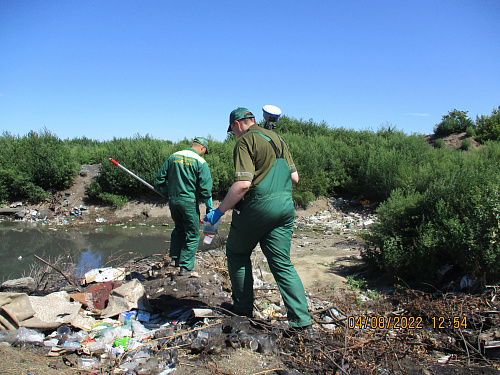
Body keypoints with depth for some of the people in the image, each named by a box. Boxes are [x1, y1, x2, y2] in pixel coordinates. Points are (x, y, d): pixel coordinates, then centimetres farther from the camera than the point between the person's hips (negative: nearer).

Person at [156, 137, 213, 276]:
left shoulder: (173, 157, 6)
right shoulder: (200, 162, -8)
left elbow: (159, 178, 10)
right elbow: (205, 188, -13)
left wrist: (167, 194, 24)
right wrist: (209, 208, -2)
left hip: (173, 201, 5)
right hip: (189, 202, -5)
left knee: (179, 229, 27)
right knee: (192, 235, 8)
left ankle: (174, 257, 29)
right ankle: (185, 267, 8)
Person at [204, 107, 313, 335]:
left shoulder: (245, 141, -6)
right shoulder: (277, 138, 17)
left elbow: (243, 184, -19)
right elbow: (294, 177, 16)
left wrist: (219, 211, -12)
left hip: (258, 206, -7)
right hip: (286, 207, 7)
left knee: (236, 253, 15)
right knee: (283, 264, 10)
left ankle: (243, 310, 22)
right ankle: (302, 322, 6)